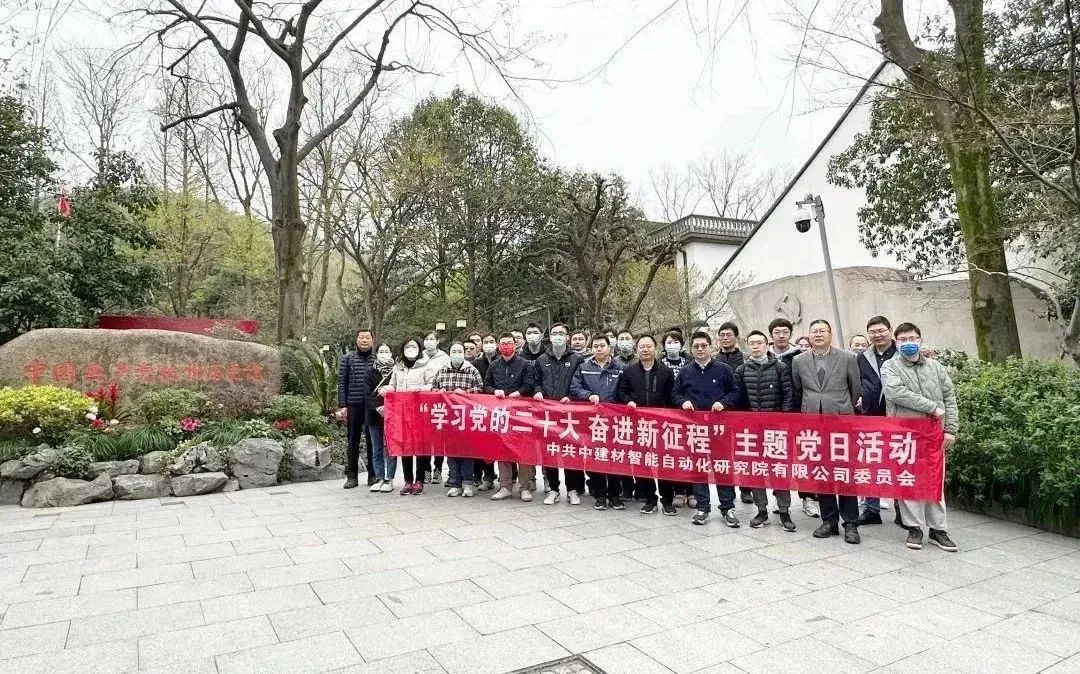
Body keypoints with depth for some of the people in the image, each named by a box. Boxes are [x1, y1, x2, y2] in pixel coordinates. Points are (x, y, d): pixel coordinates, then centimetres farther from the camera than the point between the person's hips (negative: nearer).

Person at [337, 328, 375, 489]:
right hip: (354, 405, 0)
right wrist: (342, 406, -2)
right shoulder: (348, 358, 6)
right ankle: (352, 476, 14)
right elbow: (342, 383, 5)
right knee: (353, 442, 6)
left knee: (373, 441, 6)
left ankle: (373, 475, 15)